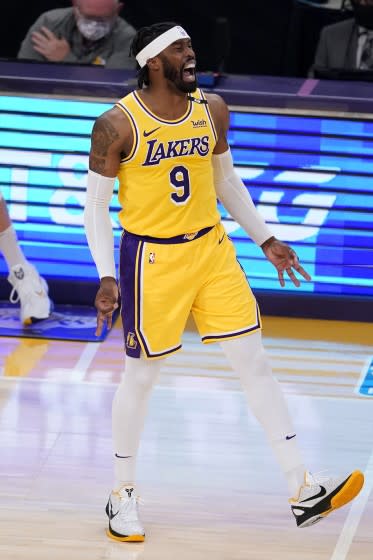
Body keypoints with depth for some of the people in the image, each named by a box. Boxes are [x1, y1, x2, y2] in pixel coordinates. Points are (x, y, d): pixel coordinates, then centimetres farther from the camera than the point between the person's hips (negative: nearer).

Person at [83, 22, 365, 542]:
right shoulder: (118, 125, -14)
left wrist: (266, 239, 15)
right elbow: (96, 205, -8)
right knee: (141, 376, 5)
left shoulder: (212, 110, 1)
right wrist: (108, 277, -15)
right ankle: (123, 495, 24)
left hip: (211, 247, 5)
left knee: (255, 362, 1)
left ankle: (303, 490, 1)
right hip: (152, 258, -5)